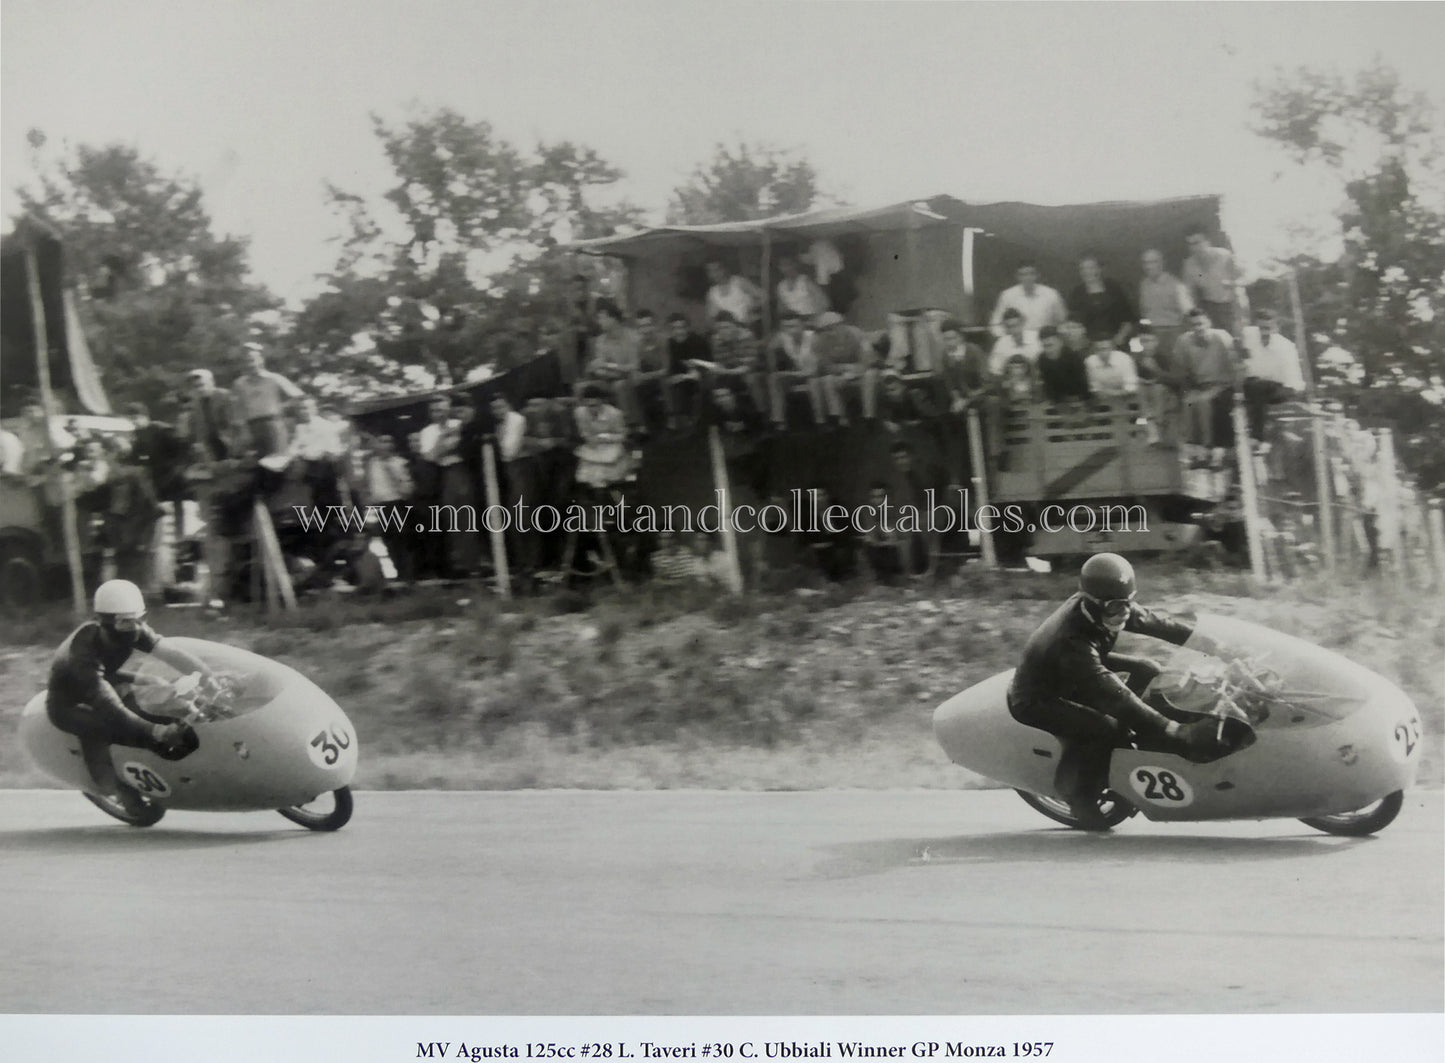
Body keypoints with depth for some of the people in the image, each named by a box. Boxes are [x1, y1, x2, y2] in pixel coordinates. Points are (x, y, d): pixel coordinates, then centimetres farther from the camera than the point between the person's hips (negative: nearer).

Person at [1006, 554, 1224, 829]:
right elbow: (1115, 696, -43)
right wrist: (1179, 732, -47)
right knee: (1109, 727, -30)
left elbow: (1150, 620, 2)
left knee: (1147, 670, 3)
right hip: (1036, 701, -9)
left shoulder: (1107, 605, -16)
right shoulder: (1073, 642, -40)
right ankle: (1075, 789, -5)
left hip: (1073, 680, 9)